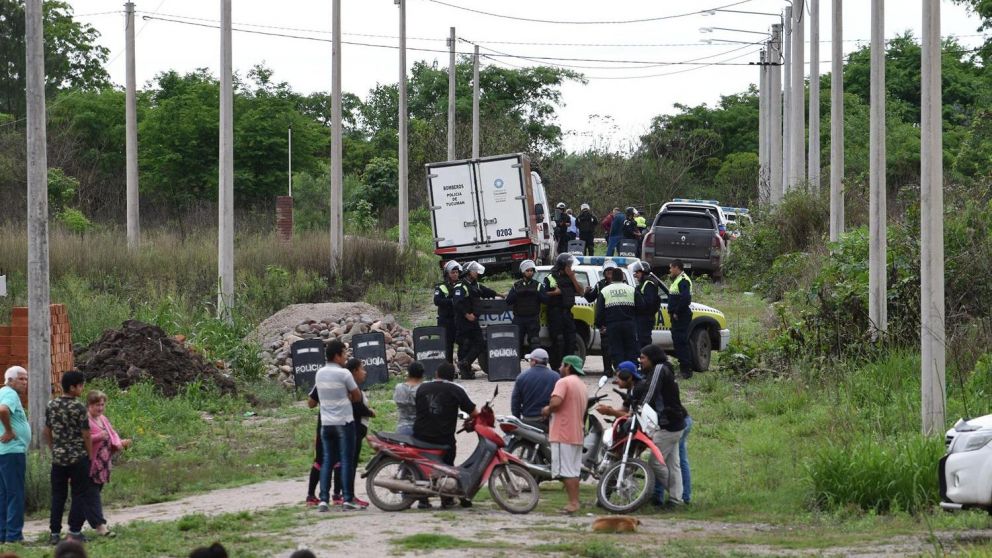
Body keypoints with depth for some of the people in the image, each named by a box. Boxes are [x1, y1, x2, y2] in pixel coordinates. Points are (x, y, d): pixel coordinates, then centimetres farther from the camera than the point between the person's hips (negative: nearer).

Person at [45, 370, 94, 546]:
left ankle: (54, 533, 9)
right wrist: (90, 456, -1)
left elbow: (46, 432, 10)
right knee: (79, 495, 4)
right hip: (78, 458, -5)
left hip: (58, 458, 5)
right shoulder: (78, 408, -13)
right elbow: (86, 434, -12)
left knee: (58, 496, 10)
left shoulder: (51, 405, 4)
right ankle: (74, 531, 1)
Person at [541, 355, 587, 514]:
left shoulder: (563, 382, -12)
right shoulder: (581, 384, 18)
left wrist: (547, 410, -6)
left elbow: (556, 402, -27)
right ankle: (575, 501, 15)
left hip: (563, 434, -9)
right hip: (577, 434, 9)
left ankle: (573, 503, -11)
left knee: (565, 471, -8)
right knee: (573, 470, 13)